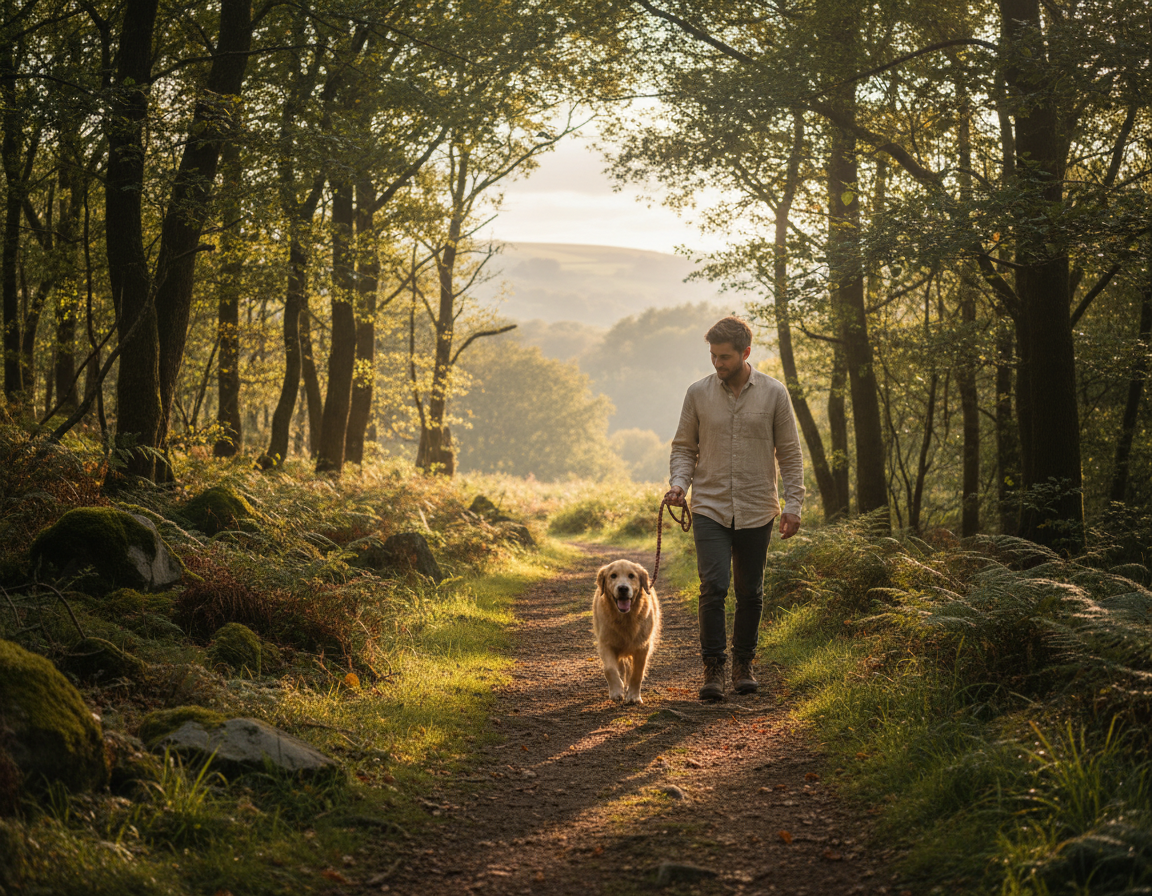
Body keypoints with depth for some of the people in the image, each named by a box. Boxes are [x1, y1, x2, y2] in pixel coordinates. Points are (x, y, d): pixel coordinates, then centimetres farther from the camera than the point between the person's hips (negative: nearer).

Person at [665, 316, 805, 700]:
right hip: (710, 508, 0)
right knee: (713, 588, -12)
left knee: (750, 593, 8)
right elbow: (684, 447, 9)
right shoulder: (698, 393, 1)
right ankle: (713, 667, -4)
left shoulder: (773, 393, -1)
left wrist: (793, 503, -2)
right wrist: (678, 482, -9)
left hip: (756, 510, 0)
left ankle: (744, 664, 23)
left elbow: (789, 453, 4)